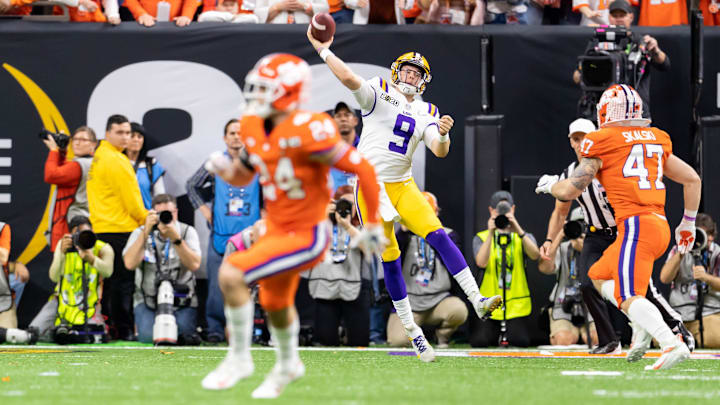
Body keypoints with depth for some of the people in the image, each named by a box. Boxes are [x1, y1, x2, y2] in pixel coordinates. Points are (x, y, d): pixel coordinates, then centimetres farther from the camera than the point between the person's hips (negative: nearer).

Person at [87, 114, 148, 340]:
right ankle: (124, 329, -7)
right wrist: (146, 221, 2)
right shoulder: (115, 160, -13)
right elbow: (130, 198, -12)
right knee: (123, 281, -7)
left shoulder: (99, 156, 16)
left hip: (102, 227, 9)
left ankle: (107, 326, 14)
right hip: (120, 228, -9)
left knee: (110, 280, 12)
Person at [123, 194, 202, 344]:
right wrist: (146, 232, -24)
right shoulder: (140, 233, 0)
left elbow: (194, 265, -17)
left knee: (182, 332, -24)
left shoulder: (187, 232, -1)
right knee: (148, 336, -23)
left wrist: (176, 238, -29)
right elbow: (130, 264, -18)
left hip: (182, 300, 0)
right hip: (148, 299, 0)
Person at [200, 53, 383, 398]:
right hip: (277, 229, 9)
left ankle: (239, 358, -2)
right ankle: (288, 365, 60)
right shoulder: (254, 128, -2)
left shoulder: (306, 131, -27)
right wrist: (223, 167, -9)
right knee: (274, 303, 30)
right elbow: (242, 175, 15)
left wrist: (372, 225, -16)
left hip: (306, 236, -9)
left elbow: (362, 169, -23)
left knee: (231, 274, -22)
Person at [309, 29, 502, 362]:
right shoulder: (380, 93, -3)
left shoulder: (426, 113, 11)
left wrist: (442, 135, -23)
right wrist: (323, 50, -23)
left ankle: (476, 300, -18)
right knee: (390, 258, -2)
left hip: (403, 185, 4)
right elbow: (349, 79, -21)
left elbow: (439, 152, -2)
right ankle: (411, 330, 6)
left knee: (439, 236, -14)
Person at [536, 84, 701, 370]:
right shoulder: (656, 140, 18)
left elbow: (570, 191, 0)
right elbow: (692, 179, 21)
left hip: (636, 225, -8)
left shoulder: (601, 144, -1)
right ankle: (642, 328, 5)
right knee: (600, 276, 23)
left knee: (629, 298, -16)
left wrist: (550, 185, 23)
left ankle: (672, 345, -36)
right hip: (660, 226, 8)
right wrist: (688, 224, 31)